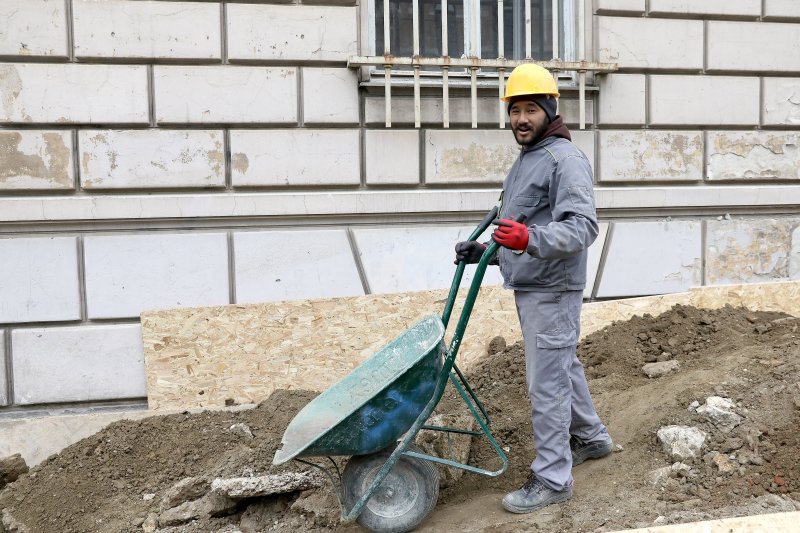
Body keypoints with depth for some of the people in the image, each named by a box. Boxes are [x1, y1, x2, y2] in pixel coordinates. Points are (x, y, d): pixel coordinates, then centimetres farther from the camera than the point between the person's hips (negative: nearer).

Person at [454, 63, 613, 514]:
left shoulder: (566, 159, -14)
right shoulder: (525, 160, 18)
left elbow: (583, 228, -25)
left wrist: (531, 239, -40)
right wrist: (486, 250, 15)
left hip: (552, 290, -10)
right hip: (529, 287, 10)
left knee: (547, 382, -5)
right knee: (565, 366, 22)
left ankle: (553, 478, 7)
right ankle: (591, 437, 40)